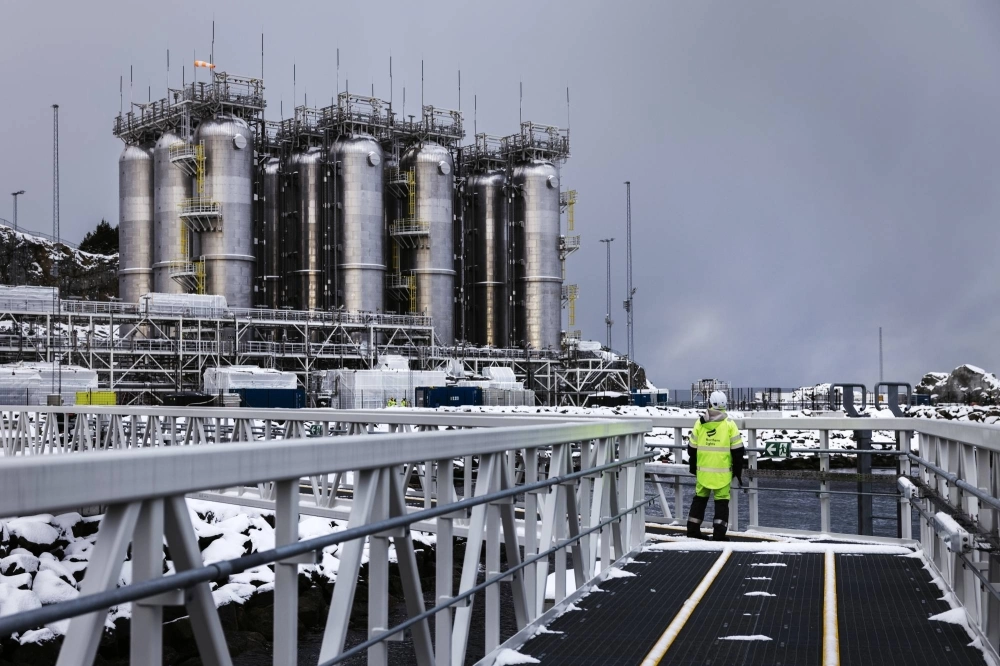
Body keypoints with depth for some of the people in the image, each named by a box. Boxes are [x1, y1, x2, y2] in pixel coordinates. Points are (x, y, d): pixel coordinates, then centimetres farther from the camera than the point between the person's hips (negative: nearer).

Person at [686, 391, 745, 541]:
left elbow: (692, 448, 7)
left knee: (700, 498, 16)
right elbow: (737, 450, -5)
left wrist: (693, 467, 20)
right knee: (722, 501, 4)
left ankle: (693, 529, 18)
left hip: (703, 469, 3)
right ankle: (719, 533, 1)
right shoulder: (729, 424, -6)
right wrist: (738, 471, 6)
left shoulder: (699, 423, 1)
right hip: (723, 471, -3)